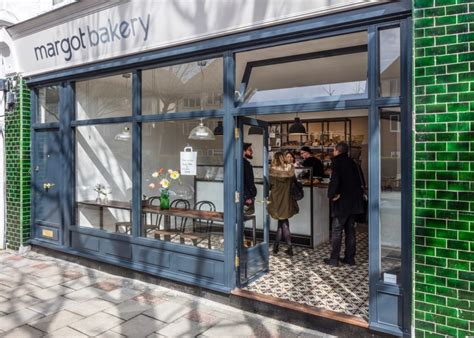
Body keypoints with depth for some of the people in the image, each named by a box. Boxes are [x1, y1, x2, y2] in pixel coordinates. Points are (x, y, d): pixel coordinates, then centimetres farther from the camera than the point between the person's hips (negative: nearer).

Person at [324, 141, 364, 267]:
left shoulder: (337, 162, -11)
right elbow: (358, 181, 10)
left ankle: (334, 259, 6)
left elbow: (334, 180, -24)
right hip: (353, 202, 7)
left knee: (337, 231, 1)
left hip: (341, 202, -7)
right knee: (350, 230, 13)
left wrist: (331, 195, -15)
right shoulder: (352, 163, 10)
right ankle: (350, 258, 19)